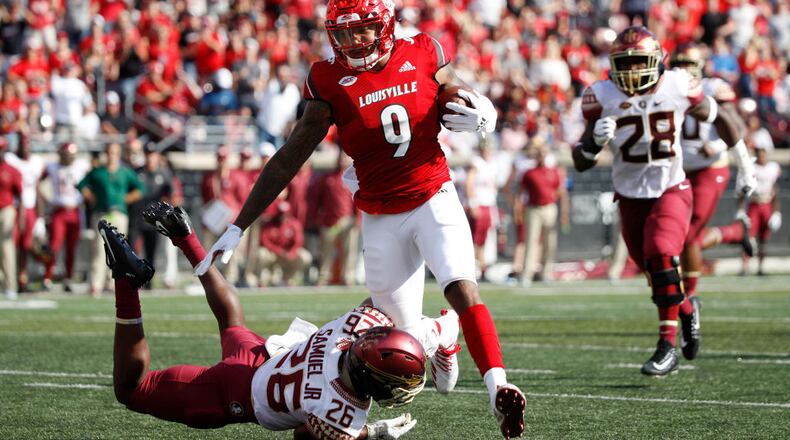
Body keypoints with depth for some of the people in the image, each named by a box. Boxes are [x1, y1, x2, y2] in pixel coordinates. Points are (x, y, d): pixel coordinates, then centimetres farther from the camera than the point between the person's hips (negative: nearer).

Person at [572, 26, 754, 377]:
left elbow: (718, 117, 8)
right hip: (631, 198, 3)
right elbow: (581, 163, -7)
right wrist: (595, 140, -30)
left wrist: (744, 163, 15)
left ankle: (667, 345, -24)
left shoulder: (677, 87, -11)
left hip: (671, 190, -2)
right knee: (653, 271, 11)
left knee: (661, 255, -26)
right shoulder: (603, 97, -10)